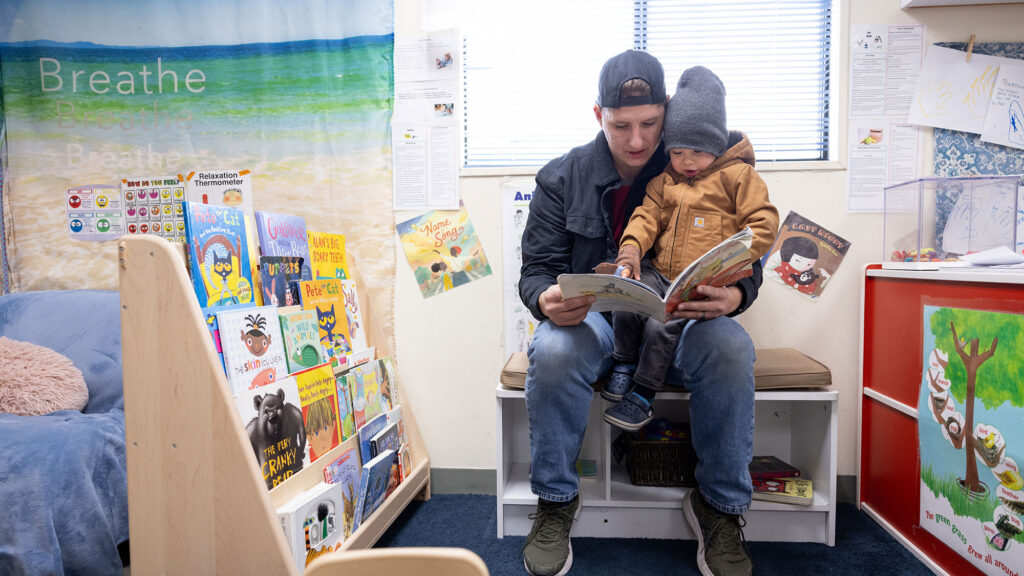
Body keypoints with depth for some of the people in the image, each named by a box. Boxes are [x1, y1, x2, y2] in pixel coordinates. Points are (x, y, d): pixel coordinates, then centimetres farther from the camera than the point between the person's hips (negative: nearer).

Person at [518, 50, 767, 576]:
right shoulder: (562, 178, 1)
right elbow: (536, 269, 0)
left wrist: (735, 294, -25)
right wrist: (548, 300, -26)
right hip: (592, 320, 0)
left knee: (730, 346, -32)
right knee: (554, 350, -34)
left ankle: (719, 507, -9)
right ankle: (555, 503, -9)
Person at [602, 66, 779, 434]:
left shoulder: (738, 175, 1)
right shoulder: (664, 179, 15)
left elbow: (764, 224, -3)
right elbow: (648, 214, 9)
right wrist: (632, 246, -12)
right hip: (658, 272, 5)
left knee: (662, 325, -23)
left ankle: (641, 398, -6)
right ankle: (624, 365, -2)